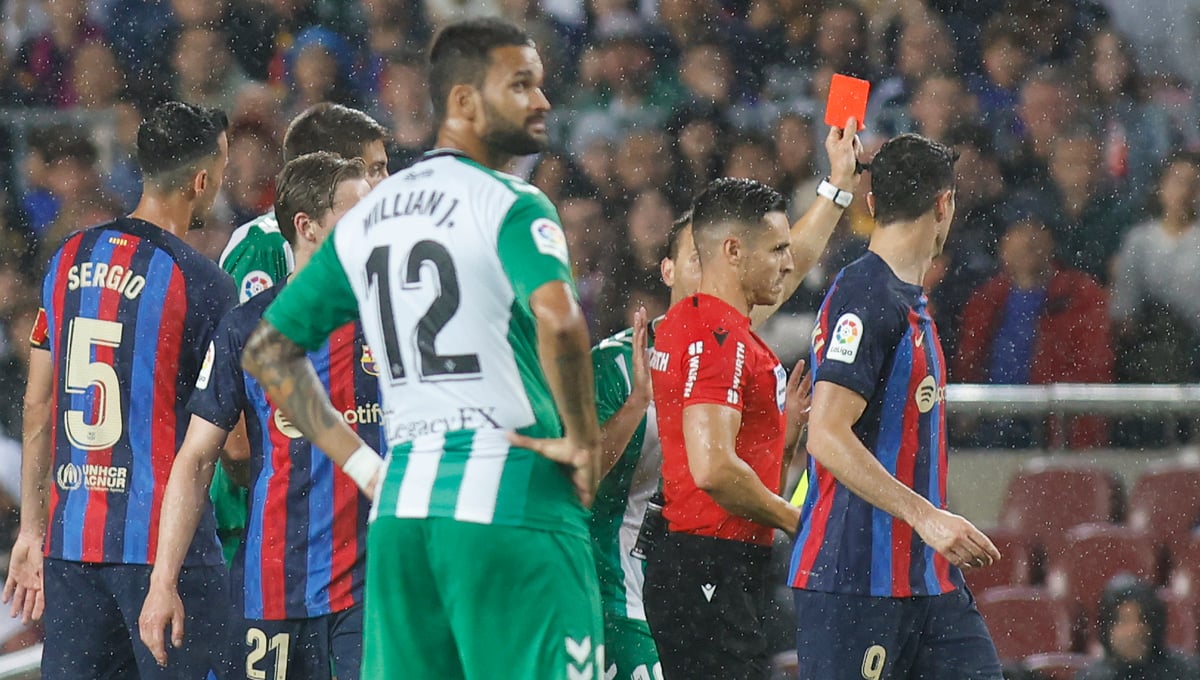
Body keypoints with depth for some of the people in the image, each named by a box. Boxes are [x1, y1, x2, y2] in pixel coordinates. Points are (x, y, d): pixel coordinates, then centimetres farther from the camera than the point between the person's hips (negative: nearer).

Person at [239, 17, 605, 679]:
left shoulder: (365, 219, 16)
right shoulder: (511, 204, -6)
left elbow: (268, 350, 20)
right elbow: (557, 320, -26)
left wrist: (360, 463, 17)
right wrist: (583, 439, -12)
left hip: (401, 501, 7)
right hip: (511, 500, -7)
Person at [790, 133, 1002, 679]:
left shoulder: (910, 300, 16)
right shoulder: (864, 296, -13)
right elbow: (827, 436, -22)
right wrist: (925, 516, -25)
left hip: (925, 574, 9)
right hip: (852, 578, -9)